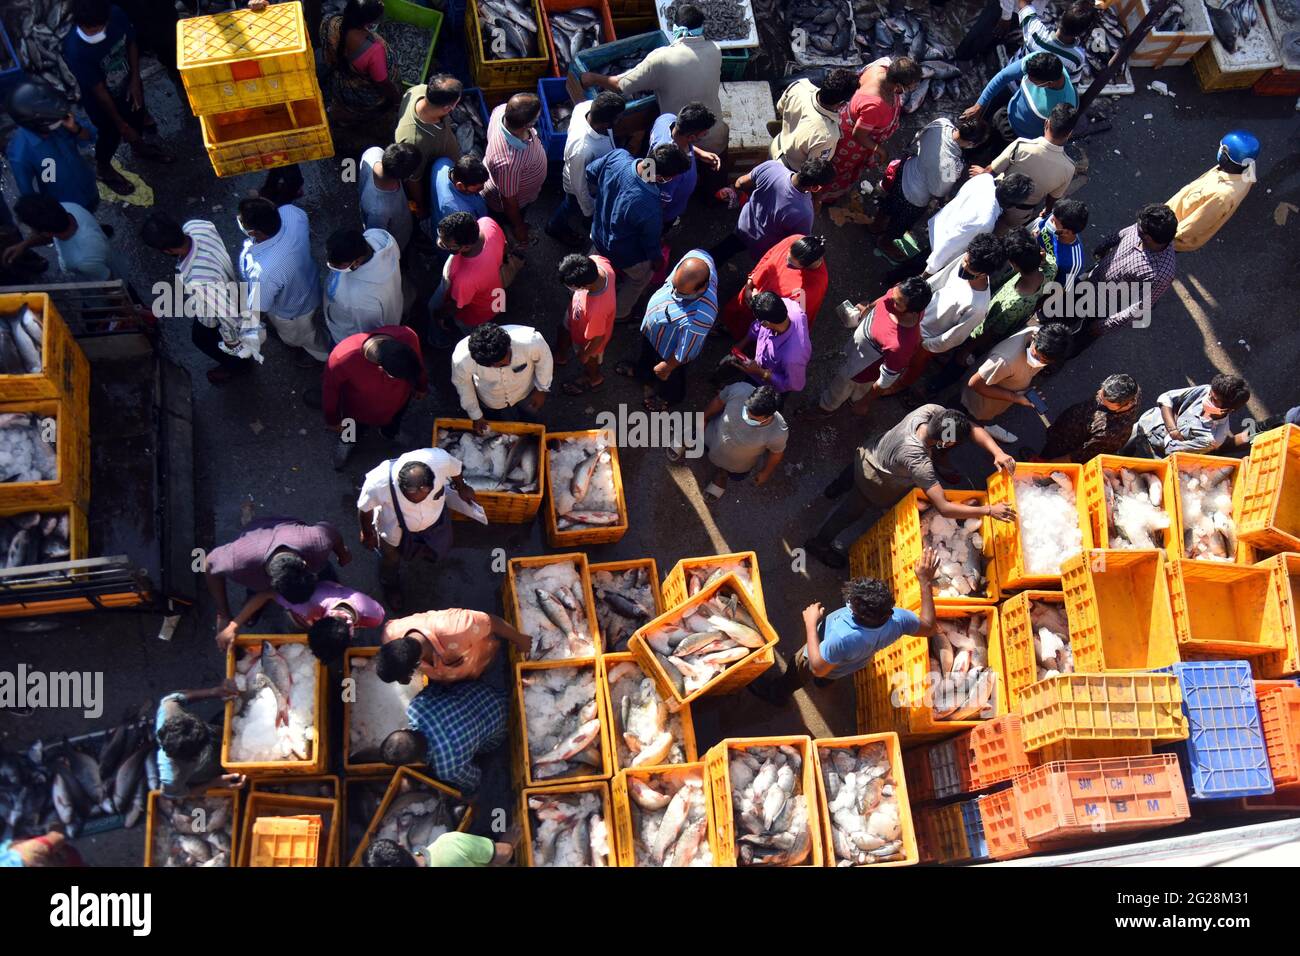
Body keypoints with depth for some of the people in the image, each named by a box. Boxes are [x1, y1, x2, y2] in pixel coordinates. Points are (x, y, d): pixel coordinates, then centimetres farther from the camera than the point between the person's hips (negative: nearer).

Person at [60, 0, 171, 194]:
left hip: (127, 84, 5)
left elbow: (131, 43, -7)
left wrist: (135, 80, -11)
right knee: (111, 134, 22)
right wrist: (120, 123, -18)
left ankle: (139, 146, 66)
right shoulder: (75, 50, -39)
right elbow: (98, 90, -28)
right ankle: (103, 168, 54)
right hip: (103, 101, -4)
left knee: (137, 115, 32)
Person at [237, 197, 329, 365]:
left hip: (293, 312, -5)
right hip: (307, 281, 5)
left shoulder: (264, 272, -49)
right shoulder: (291, 212, -33)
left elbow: (256, 310, -28)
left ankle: (321, 353, 63)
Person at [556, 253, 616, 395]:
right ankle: (560, 356, 69)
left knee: (588, 362, 29)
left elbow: (597, 338, -30)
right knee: (564, 331, 36)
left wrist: (585, 354, -9)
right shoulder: (596, 260, -36)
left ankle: (594, 379, 63)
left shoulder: (597, 309, -51)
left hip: (588, 338, -6)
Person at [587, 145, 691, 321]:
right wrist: (657, 259, 1)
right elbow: (651, 240, -22)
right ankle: (620, 313, 55)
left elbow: (590, 174, -8)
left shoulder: (618, 155, -31)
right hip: (626, 256, -5)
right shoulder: (650, 208, -45)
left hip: (598, 235, 5)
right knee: (641, 277, 31)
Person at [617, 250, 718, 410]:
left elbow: (685, 351, -30)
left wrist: (667, 367, -11)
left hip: (669, 348, -5)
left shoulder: (700, 316, -51)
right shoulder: (697, 256, -35)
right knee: (645, 354, 38)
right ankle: (641, 370, 73)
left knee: (669, 377, 31)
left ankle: (670, 396, 66)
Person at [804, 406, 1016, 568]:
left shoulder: (931, 411, -35)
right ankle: (819, 543, 57)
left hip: (869, 449, 5)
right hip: (874, 482, -5)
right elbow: (943, 508, -51)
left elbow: (973, 429, -23)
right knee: (853, 509, 28)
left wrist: (998, 452, -37)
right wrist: (989, 510, -49)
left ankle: (838, 487, 74)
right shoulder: (918, 462, -51)